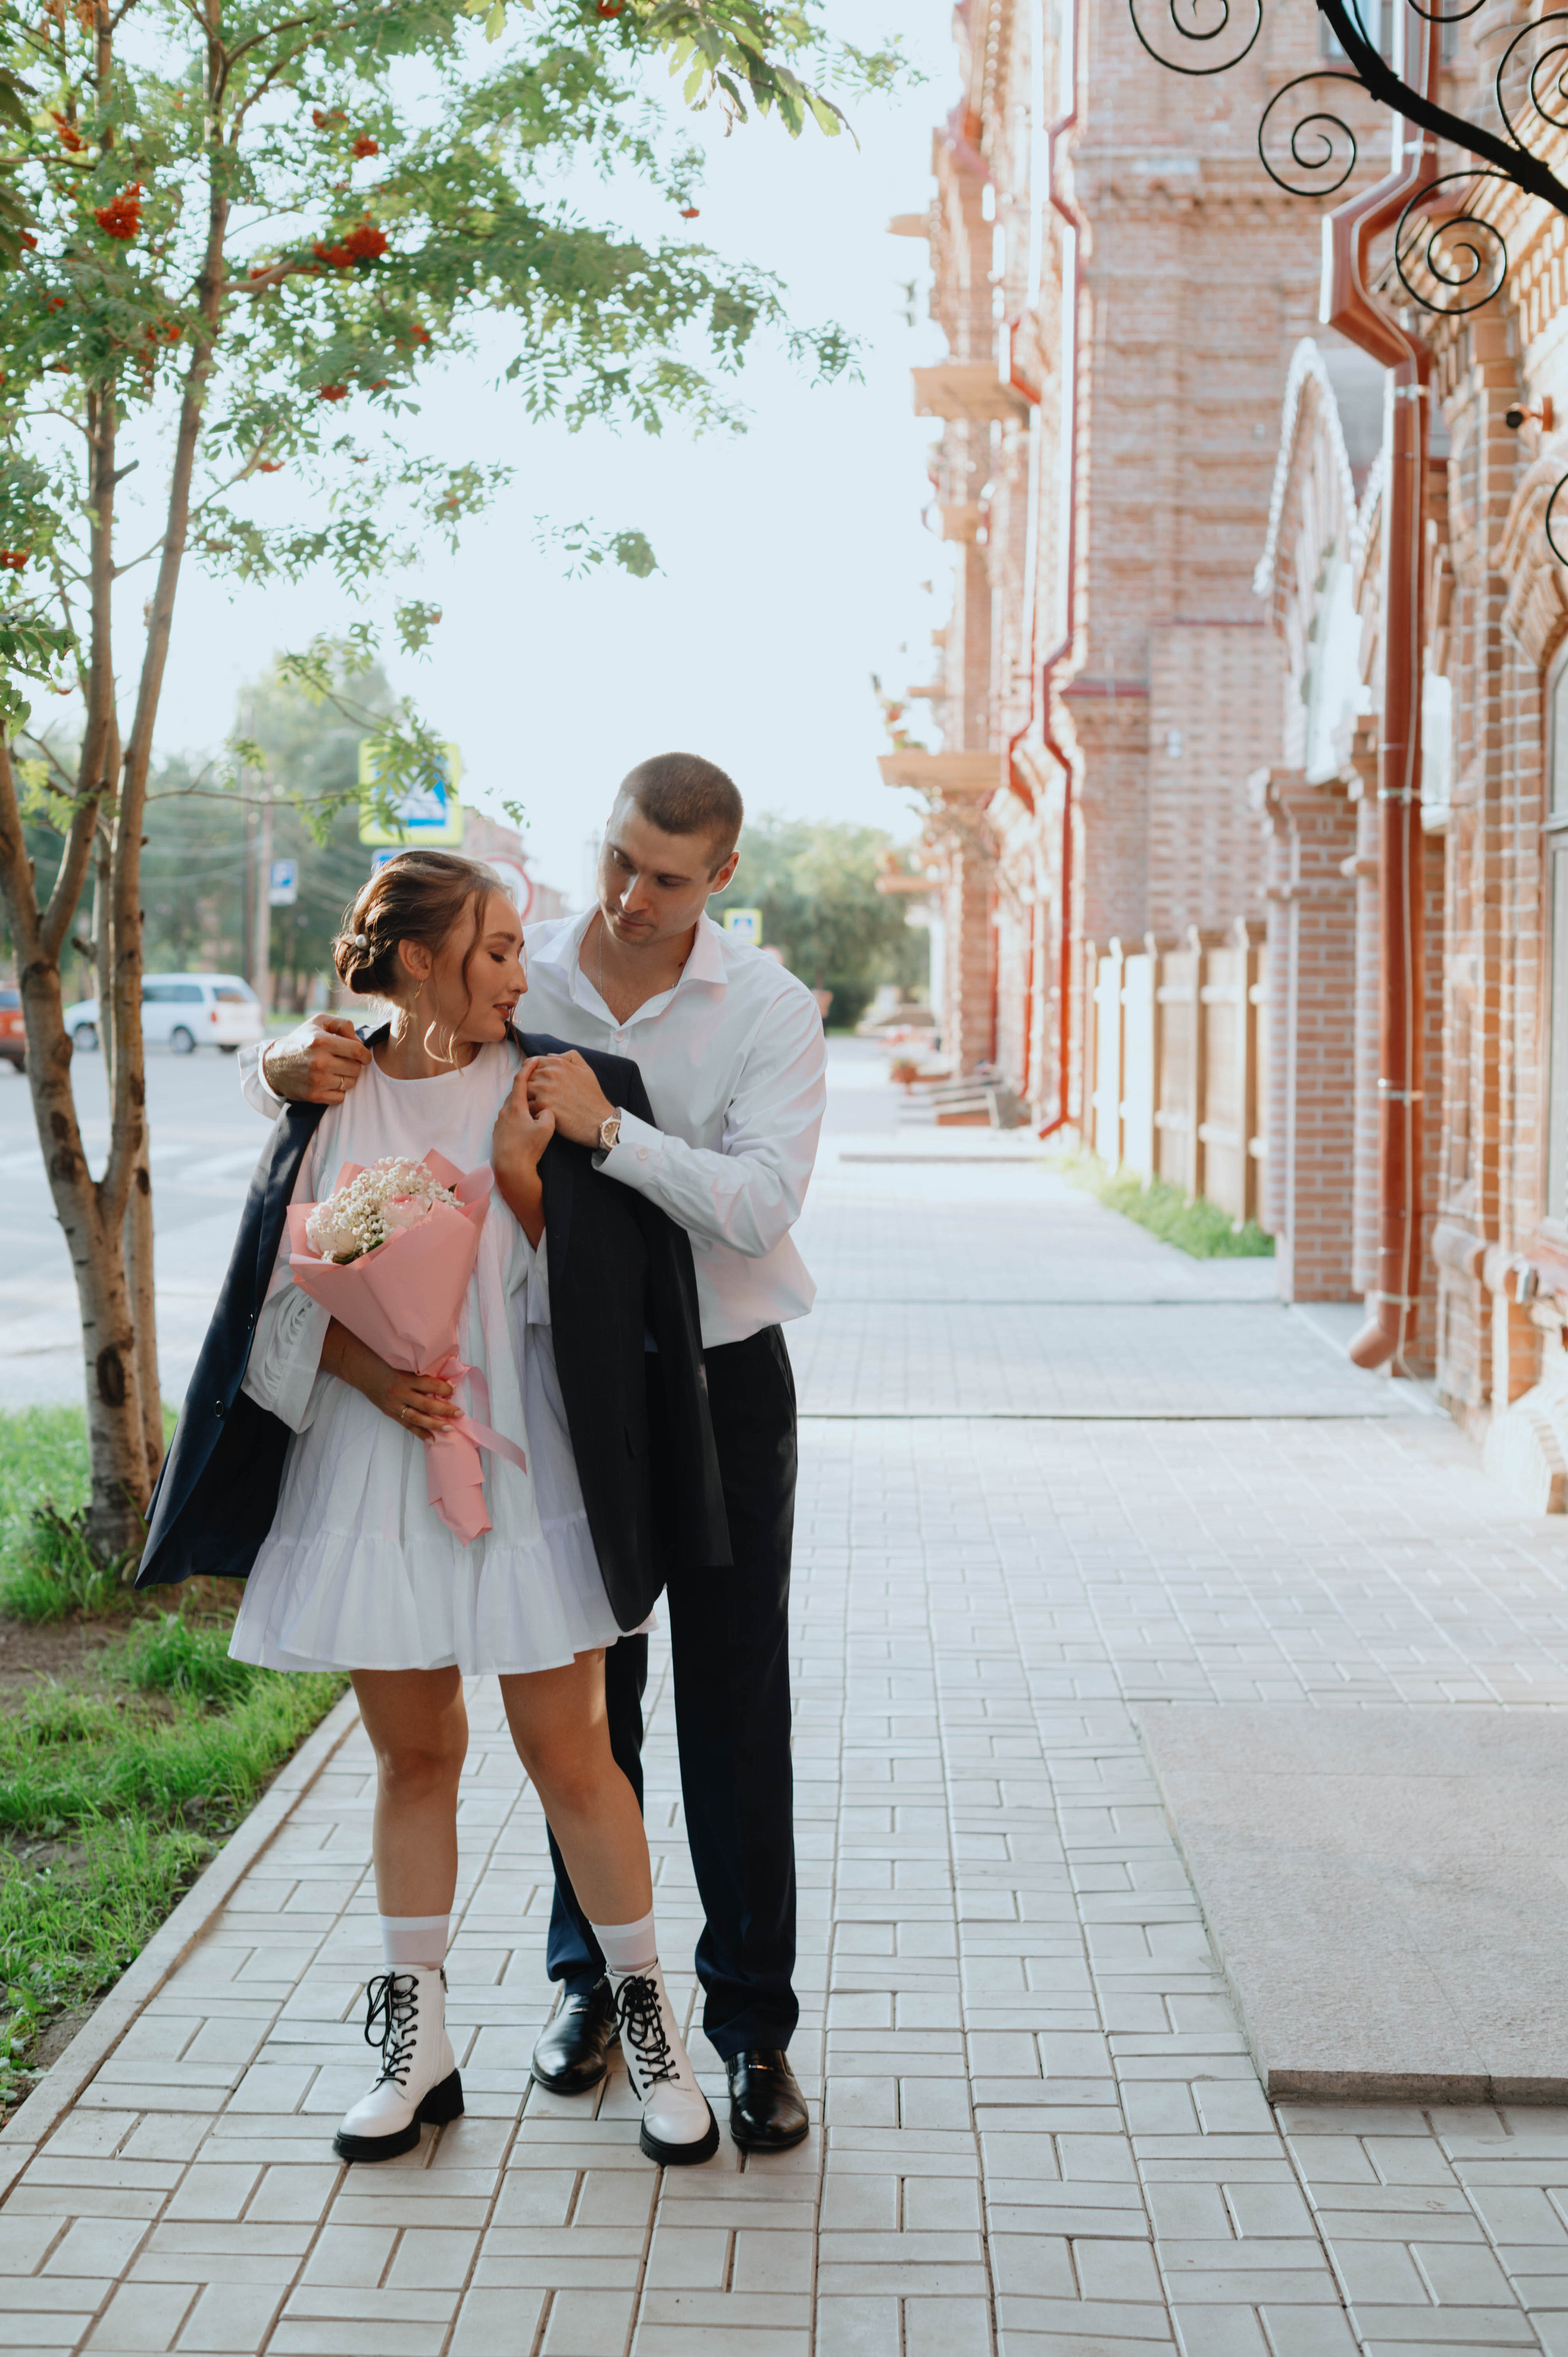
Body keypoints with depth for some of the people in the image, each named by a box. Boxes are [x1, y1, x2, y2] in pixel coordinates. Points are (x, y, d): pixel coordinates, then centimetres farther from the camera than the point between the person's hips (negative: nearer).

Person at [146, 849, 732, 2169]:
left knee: (568, 1752, 0)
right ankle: (418, 2044, 22)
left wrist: (520, 1182, -18)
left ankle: (648, 2018, 18)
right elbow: (286, 1292, 5)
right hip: (373, 1472, 2)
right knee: (413, 1757, 10)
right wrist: (369, 1370, -13)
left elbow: (581, 1299, -3)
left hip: (523, 1468, -2)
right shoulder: (332, 1103, 3)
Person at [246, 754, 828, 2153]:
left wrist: (610, 1128, -34)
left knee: (736, 1710, 1)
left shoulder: (770, 1010, -9)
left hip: (723, 1384, -2)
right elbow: (348, 1062, 3)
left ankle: (753, 2022, 12)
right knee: (581, 1697, 12)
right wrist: (292, 1068, -21)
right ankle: (591, 1979, 29)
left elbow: (760, 1204, -21)